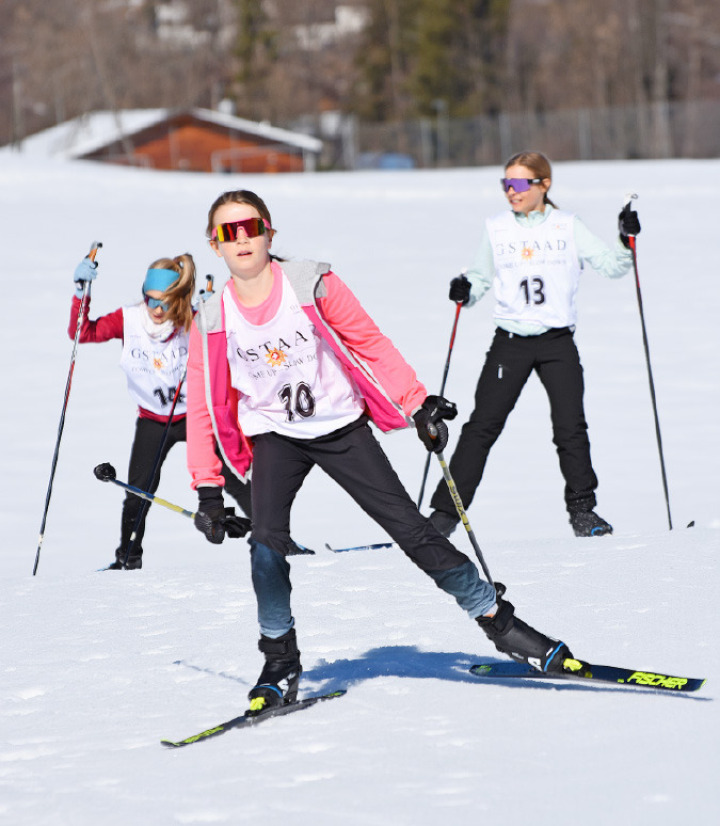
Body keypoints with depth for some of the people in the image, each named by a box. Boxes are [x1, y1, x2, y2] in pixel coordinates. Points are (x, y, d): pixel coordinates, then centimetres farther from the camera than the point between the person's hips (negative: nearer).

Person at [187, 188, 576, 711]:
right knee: (267, 542, -21)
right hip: (275, 436, 1)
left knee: (410, 528, -5)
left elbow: (370, 343, -5)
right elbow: (205, 407, 0)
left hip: (341, 426, -1)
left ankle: (498, 619, 7)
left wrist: (418, 404, -8)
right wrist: (208, 487, -3)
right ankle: (281, 663, -5)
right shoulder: (212, 322, -5)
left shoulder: (312, 285, -11)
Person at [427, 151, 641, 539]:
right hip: (510, 342, 1)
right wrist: (464, 291, -7)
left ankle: (582, 510, 8)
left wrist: (626, 241, -15)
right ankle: (445, 512, -2)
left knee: (571, 427, -7)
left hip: (558, 342, -1)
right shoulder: (496, 229, 6)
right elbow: (481, 278, 13)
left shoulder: (568, 227, 3)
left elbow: (611, 265, 2)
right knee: (482, 426, -4)